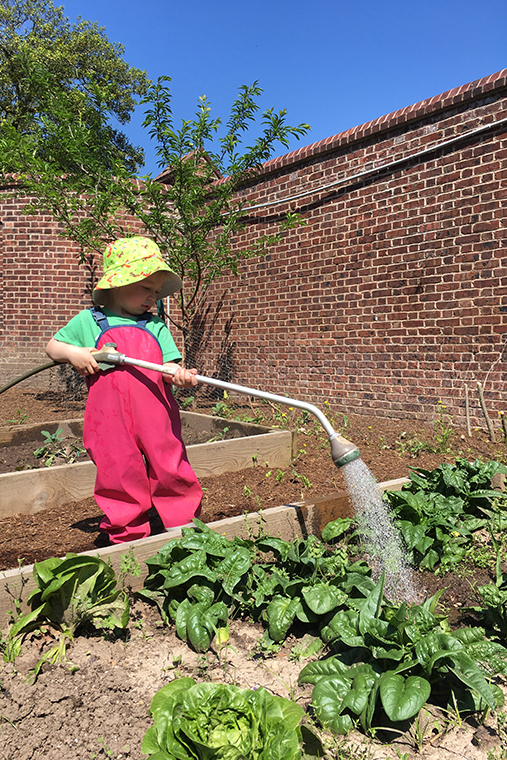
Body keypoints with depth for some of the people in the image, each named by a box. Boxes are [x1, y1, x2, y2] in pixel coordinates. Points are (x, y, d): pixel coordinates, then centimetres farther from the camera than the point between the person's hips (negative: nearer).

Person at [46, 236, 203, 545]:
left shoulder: (156, 326, 12)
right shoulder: (88, 321, 8)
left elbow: (168, 365, 3)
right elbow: (53, 346, 17)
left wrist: (179, 375, -21)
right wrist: (73, 353, -5)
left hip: (157, 415, 2)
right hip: (112, 419, -1)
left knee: (173, 474, 5)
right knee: (122, 479, 6)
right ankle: (128, 537, 25)